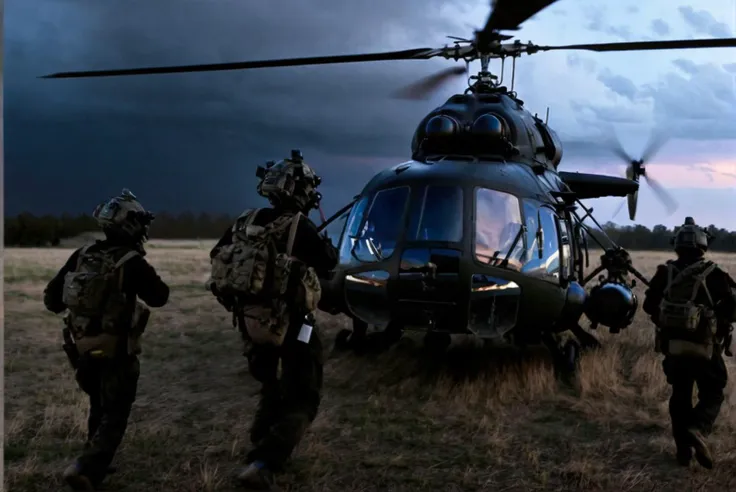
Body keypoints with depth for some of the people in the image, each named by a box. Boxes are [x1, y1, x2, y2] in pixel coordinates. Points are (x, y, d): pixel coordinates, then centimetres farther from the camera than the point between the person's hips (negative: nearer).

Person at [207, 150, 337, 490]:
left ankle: (261, 450, 33)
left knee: (272, 388, 28)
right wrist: (324, 243, 16)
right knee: (302, 399, 1)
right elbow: (328, 263, -4)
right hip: (290, 325, -6)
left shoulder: (245, 222, 1)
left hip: (253, 322, 6)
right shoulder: (300, 228, -17)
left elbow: (217, 257, 13)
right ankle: (262, 465, -13)